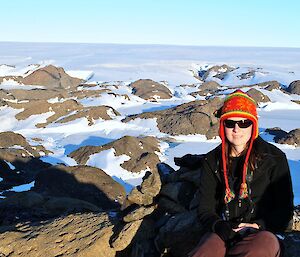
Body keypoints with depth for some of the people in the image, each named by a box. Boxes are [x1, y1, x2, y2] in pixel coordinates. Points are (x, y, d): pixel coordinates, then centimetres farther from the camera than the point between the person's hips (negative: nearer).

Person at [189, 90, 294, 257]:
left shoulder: (274, 158, 4)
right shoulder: (212, 161, 10)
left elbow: (284, 208, 6)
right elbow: (205, 209, 9)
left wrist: (261, 225, -13)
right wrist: (220, 226, -13)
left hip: (262, 234, 0)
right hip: (223, 235, 1)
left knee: (266, 243, -40)